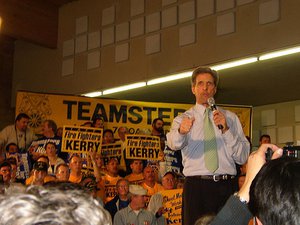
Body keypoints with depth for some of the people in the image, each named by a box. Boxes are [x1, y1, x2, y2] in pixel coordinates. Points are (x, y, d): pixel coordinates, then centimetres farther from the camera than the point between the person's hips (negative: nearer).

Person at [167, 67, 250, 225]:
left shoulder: (230, 118, 14)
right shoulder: (183, 119, 10)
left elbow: (242, 158, 5)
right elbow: (173, 143, -14)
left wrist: (226, 130, -8)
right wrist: (181, 131, -37)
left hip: (227, 186, 1)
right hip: (196, 186, -1)